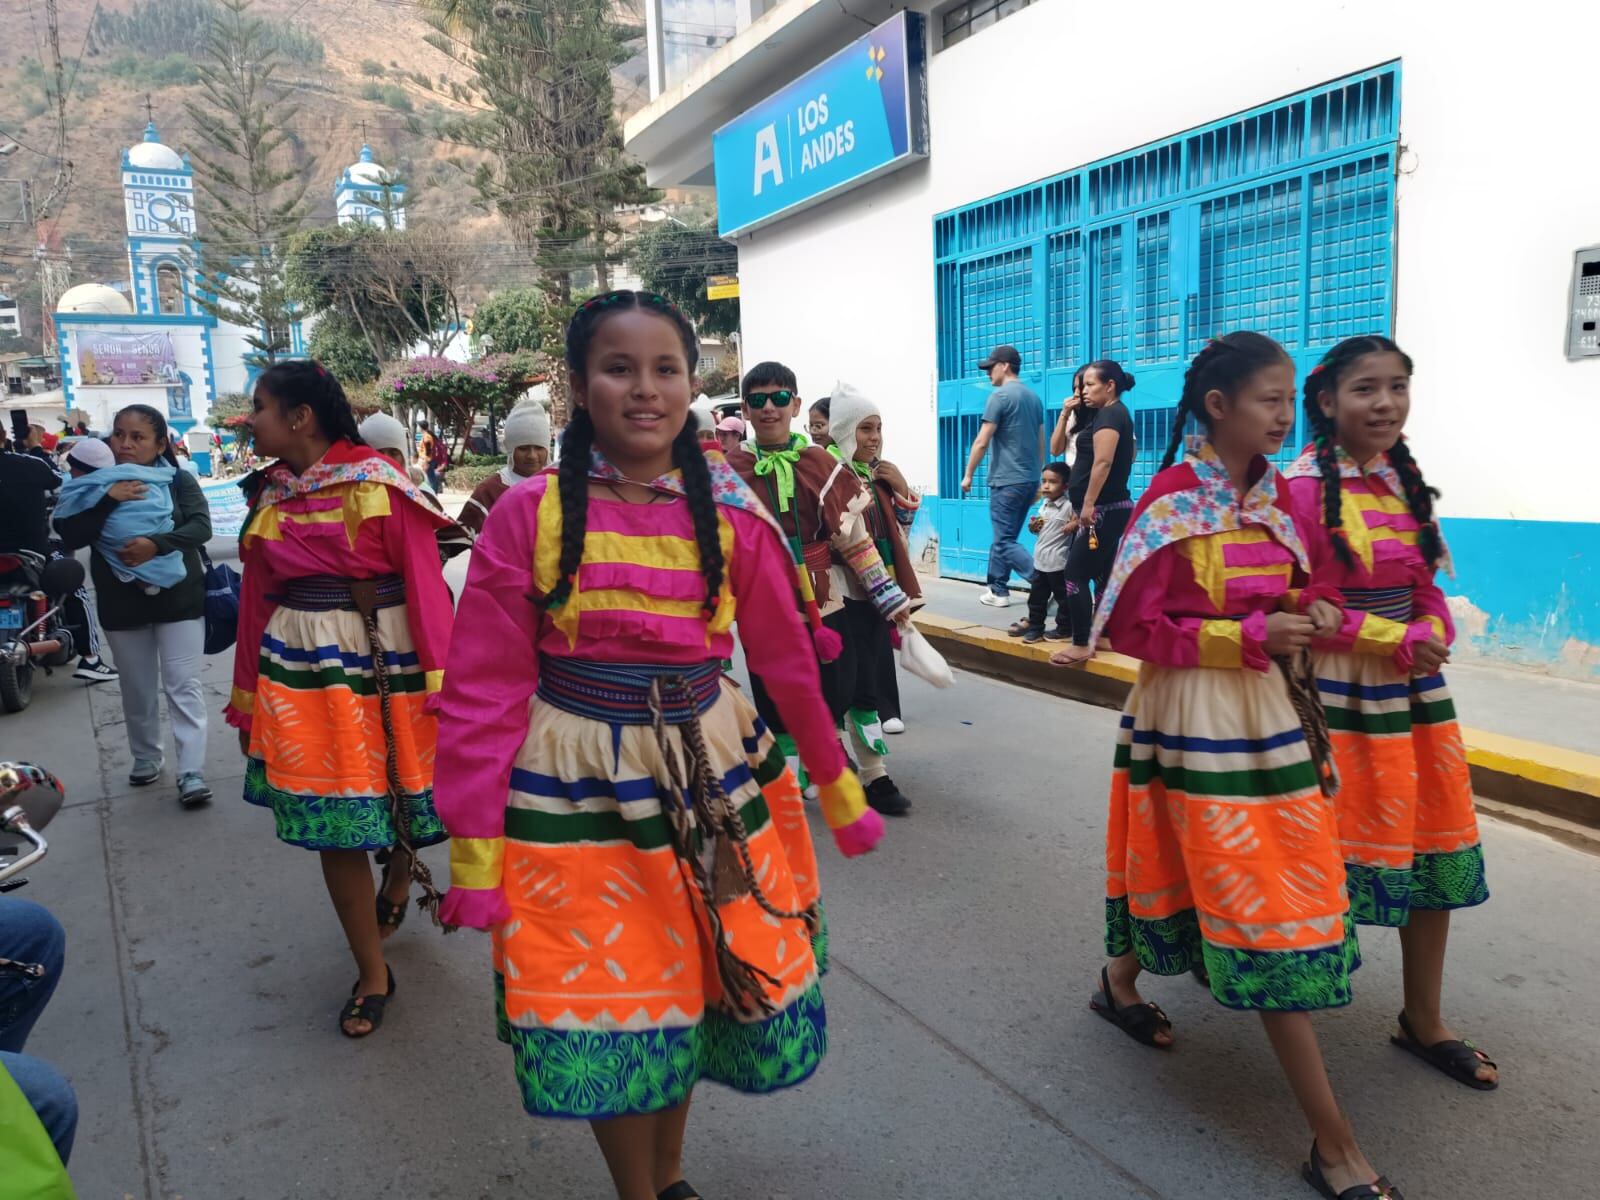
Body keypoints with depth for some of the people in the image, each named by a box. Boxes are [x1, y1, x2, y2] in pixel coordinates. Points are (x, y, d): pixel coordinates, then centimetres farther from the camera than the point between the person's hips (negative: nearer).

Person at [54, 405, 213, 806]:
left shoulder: (179, 480, -2)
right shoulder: (99, 483, 2)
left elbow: (201, 527, -13)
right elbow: (69, 537, -8)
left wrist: (156, 543, -27)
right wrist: (107, 500, -20)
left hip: (179, 599, -2)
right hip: (123, 604, 2)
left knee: (183, 686, -3)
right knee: (138, 689, 14)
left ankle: (192, 771, -3)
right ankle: (146, 757, 32)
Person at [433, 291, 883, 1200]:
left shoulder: (732, 516, -4)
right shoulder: (529, 515, -10)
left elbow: (789, 661, 4)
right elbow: (484, 691, -8)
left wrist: (842, 793, 11)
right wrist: (474, 853, -8)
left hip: (711, 778, 2)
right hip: (575, 789, -2)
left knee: (698, 983, 16)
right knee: (604, 1004, 9)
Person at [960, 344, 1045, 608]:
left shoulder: (1000, 396, -10)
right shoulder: (1033, 396, 14)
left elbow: (982, 442, -12)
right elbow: (1041, 443, 19)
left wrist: (968, 475, -3)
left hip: (1007, 481, -8)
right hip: (1030, 480, 8)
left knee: (1004, 542, -6)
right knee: (1002, 537, 15)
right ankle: (998, 590, 18)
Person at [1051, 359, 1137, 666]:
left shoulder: (1109, 414, -11)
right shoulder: (1117, 414, 19)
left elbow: (1103, 462, -22)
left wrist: (1088, 503, -25)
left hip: (1103, 510, -10)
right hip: (1112, 508, 10)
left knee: (1076, 573, -9)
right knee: (1101, 574, 11)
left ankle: (1080, 646, -8)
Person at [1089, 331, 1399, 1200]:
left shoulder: (1275, 495, 6)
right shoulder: (1171, 500, -15)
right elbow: (1130, 625, -16)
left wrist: (1305, 624, -5)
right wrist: (1250, 637, -22)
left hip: (1269, 709, 8)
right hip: (1197, 715, -8)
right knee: (1262, 905, -3)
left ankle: (1121, 981, 46)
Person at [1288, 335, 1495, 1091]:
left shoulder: (1403, 481, 9)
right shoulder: (1302, 487, -14)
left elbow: (1427, 588, 13)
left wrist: (1433, 631, -7)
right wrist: (1397, 641, -17)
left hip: (1415, 687, 7)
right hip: (1337, 691, -7)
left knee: (1434, 851, 13)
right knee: (1332, 852, 3)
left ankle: (1424, 1021, 30)